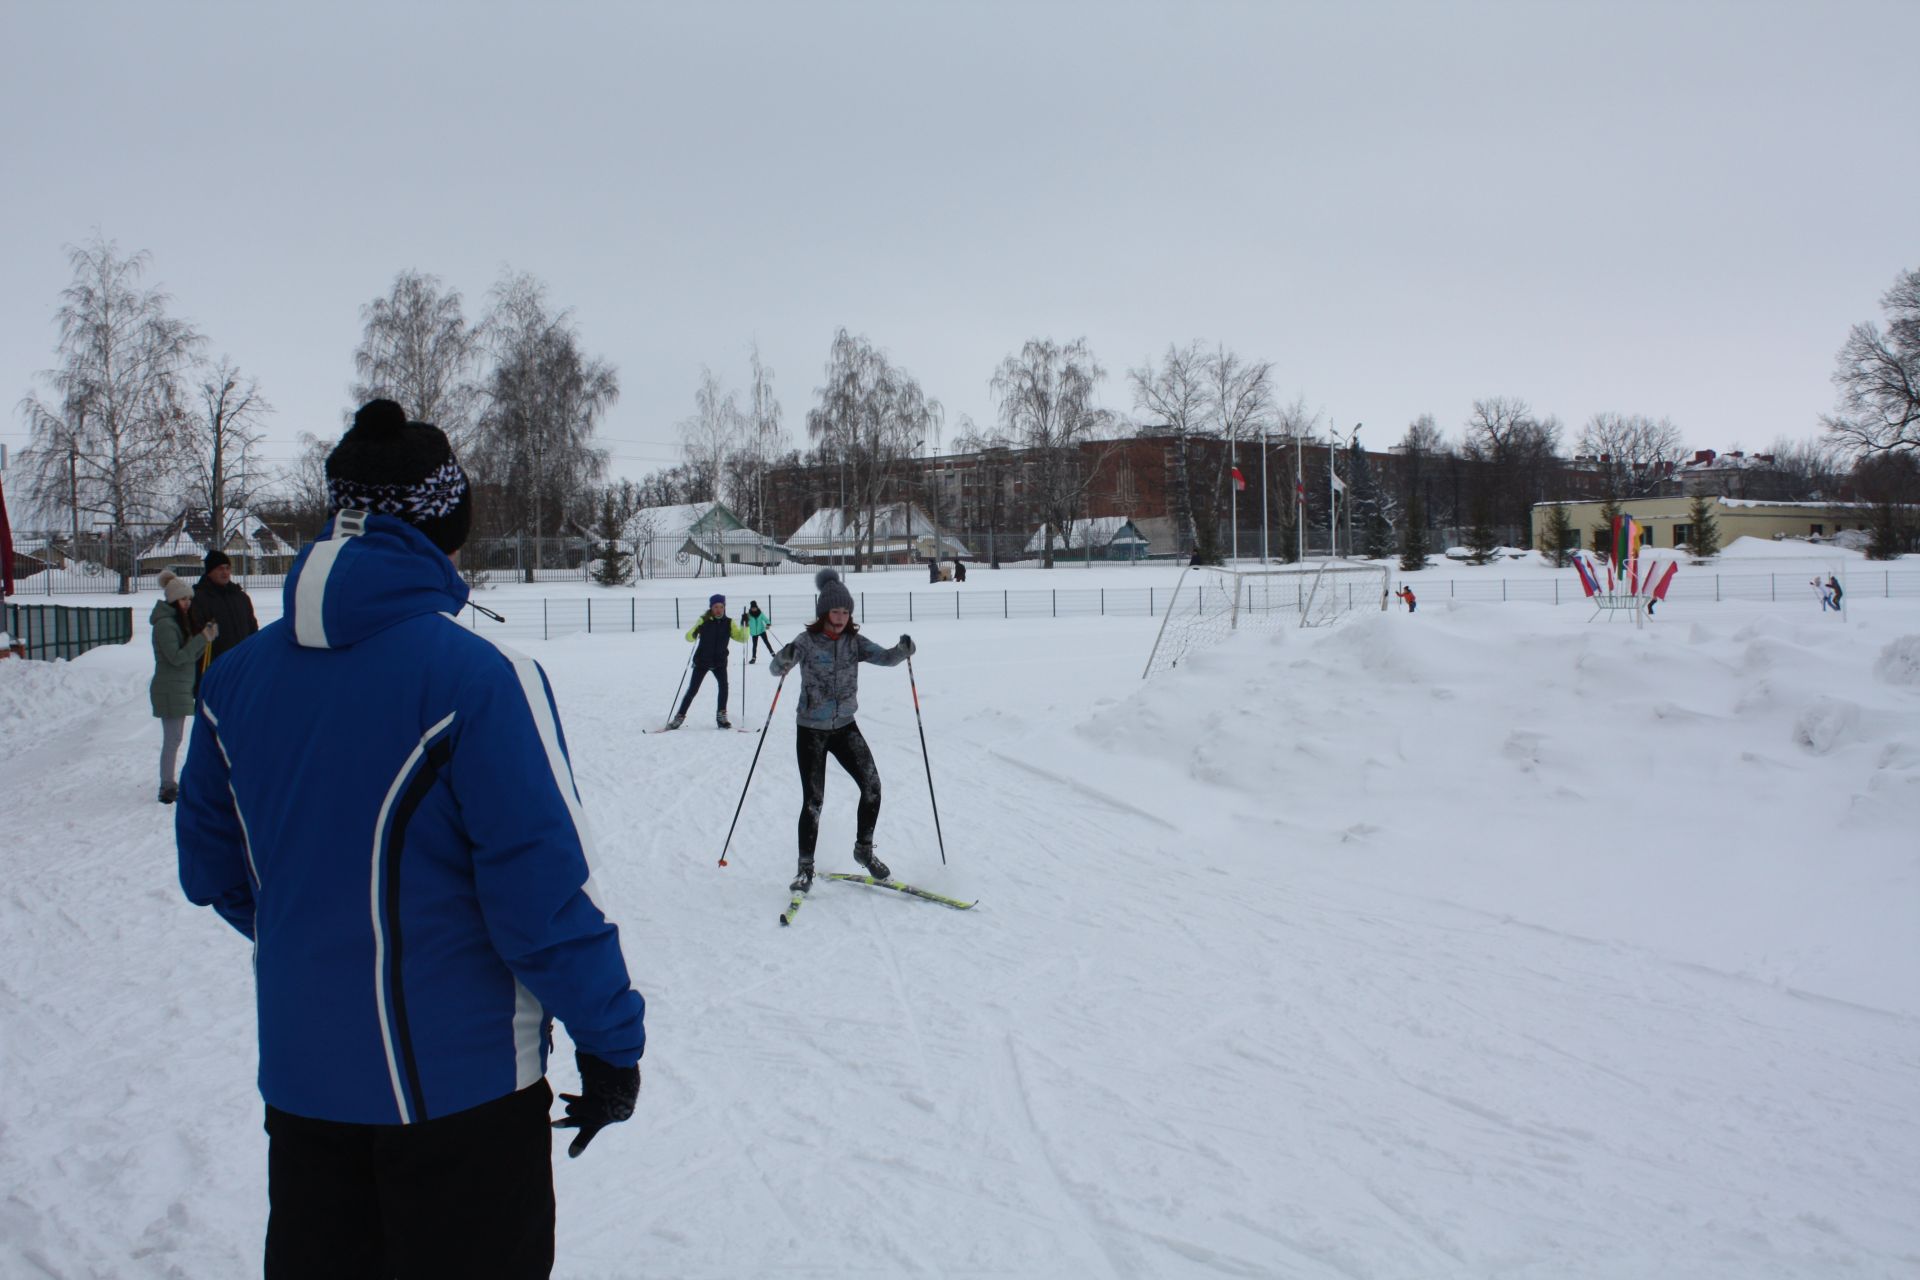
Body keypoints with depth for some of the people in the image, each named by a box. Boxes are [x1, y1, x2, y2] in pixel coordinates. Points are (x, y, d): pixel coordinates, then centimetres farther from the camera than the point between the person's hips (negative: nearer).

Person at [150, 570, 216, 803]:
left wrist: (206, 638, -2)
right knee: (173, 739, -8)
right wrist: (202, 639, -22)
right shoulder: (165, 624, -14)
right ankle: (167, 788, -5)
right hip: (169, 689, -10)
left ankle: (169, 784, 20)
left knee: (174, 738, 14)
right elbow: (176, 657, -22)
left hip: (180, 688, 10)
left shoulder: (179, 622, 16)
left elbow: (192, 655, 14)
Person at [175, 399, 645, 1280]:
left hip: (299, 1080, 6)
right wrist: (611, 1040, -8)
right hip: (459, 1081, -5)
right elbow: (545, 892, -20)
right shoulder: (478, 677, -21)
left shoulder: (237, 679, -1)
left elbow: (210, 869, 10)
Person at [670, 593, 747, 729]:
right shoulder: (704, 621, -7)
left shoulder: (729, 623, -2)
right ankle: (679, 717, 12)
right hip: (702, 661, -1)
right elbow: (689, 638, -9)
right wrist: (695, 633, -31)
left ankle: (721, 717, -7)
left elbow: (742, 638, -5)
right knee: (692, 689, -1)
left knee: (723, 684, -20)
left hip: (719, 662, 1)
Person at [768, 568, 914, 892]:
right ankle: (806, 868, 10)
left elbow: (884, 658, -14)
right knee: (813, 800, -4)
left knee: (872, 786, -8)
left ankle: (864, 850, 13)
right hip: (811, 730, -3)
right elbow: (775, 670, -23)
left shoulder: (854, 641, -1)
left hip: (845, 727, 3)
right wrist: (785, 659, -45)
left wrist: (903, 650, -35)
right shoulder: (806, 641, -11)